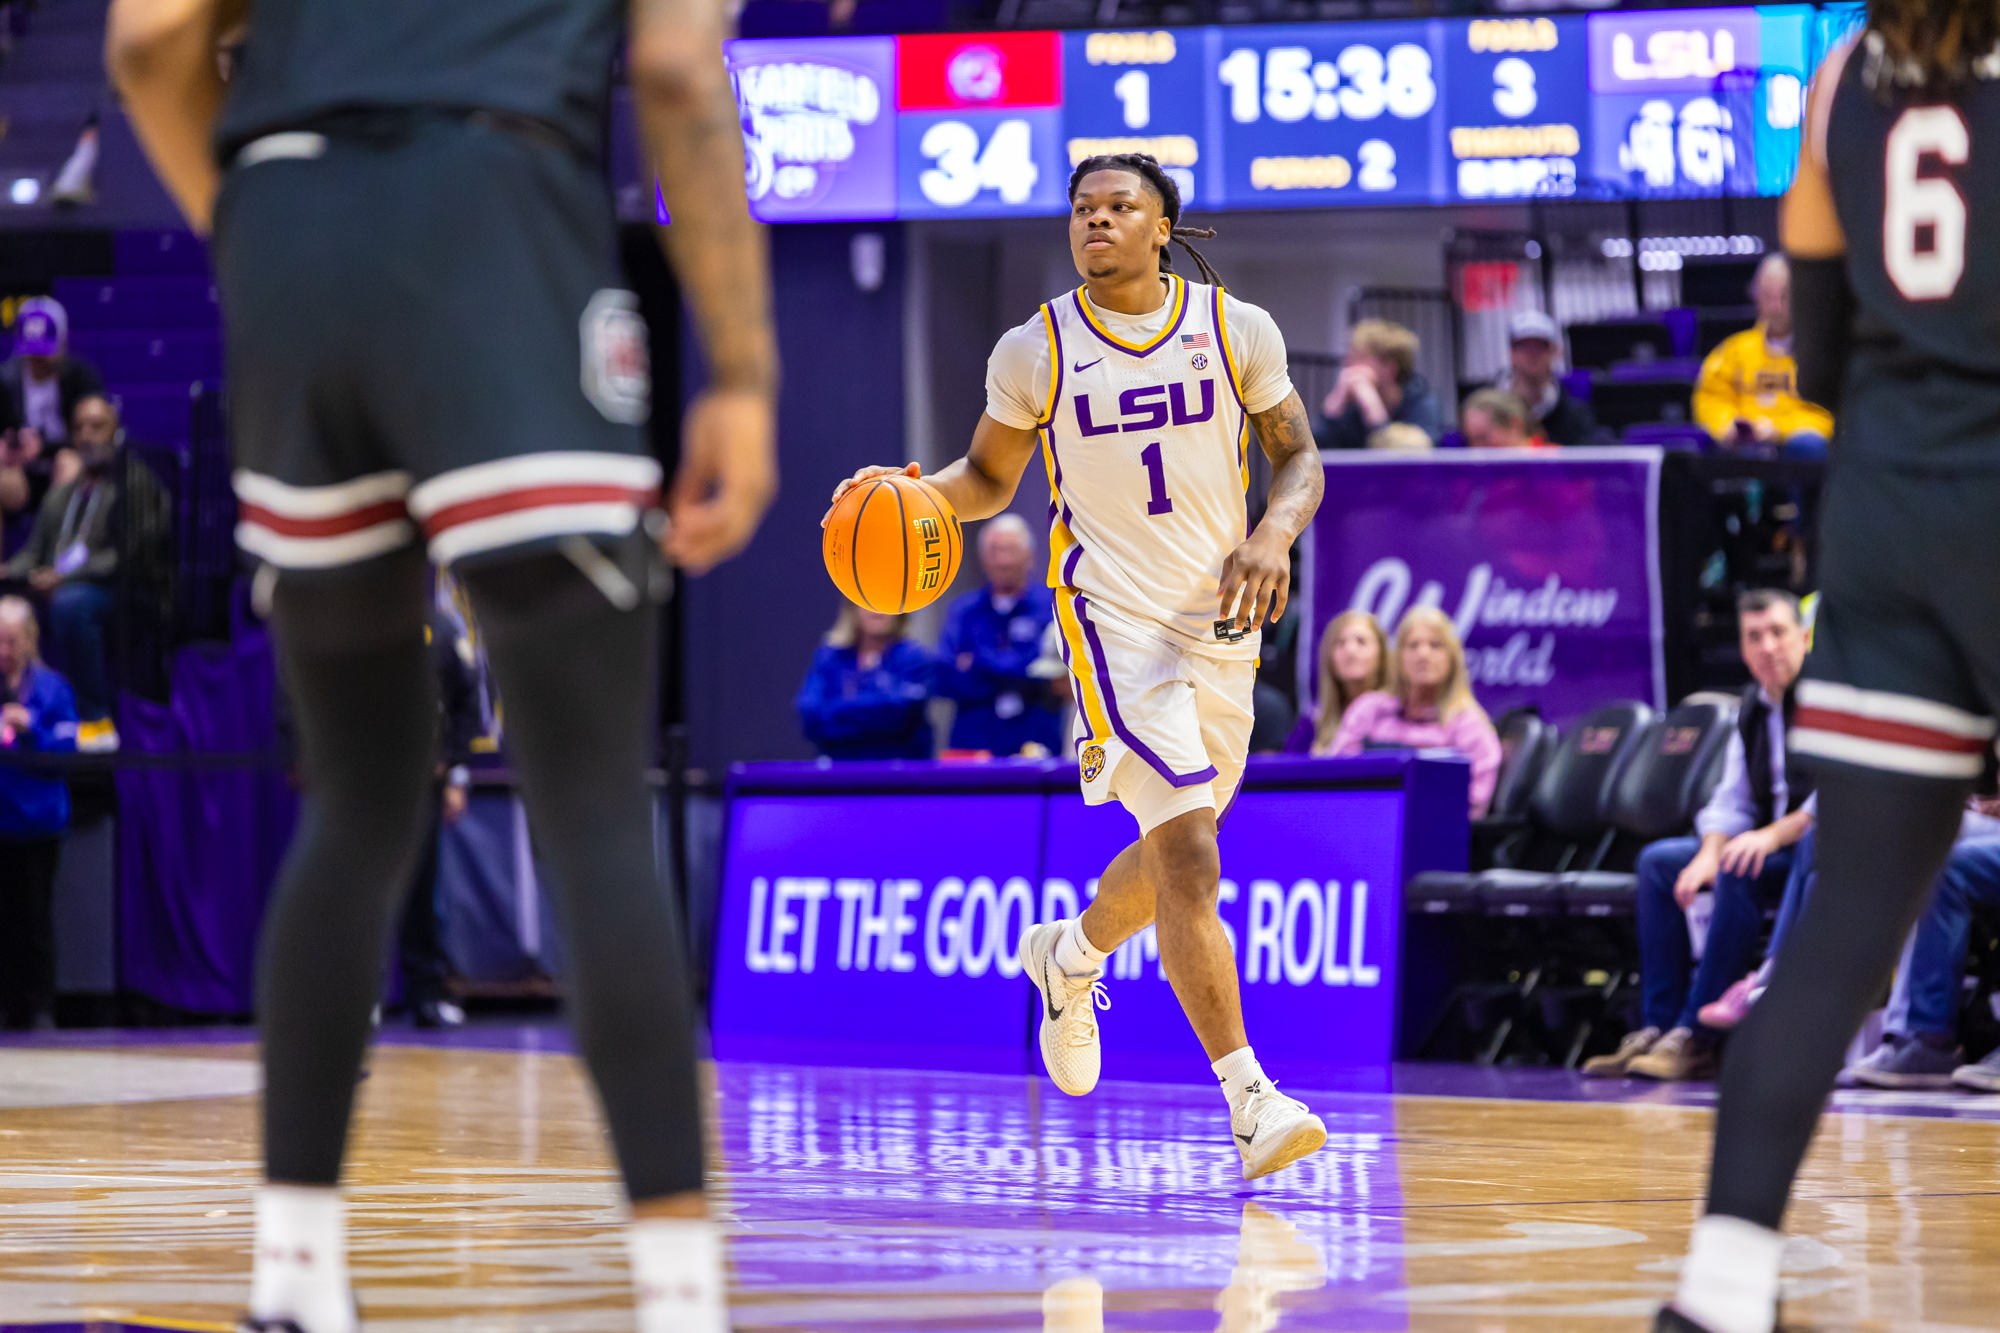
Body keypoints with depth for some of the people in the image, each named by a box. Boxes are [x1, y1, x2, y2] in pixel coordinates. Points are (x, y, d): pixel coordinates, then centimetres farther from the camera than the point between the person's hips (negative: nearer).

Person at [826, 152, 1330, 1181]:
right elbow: (990, 478, 10)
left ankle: (1070, 956, 52)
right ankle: (1251, 1104, -22)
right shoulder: (1035, 352, -3)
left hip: (1221, 622, 4)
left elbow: (1298, 458, 6)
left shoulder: (1237, 330, 0)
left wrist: (1275, 534, -15)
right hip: (1116, 622, -4)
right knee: (1189, 857, -18)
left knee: (1180, 853, 19)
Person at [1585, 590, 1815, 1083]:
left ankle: (1695, 1038, -31)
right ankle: (1658, 1028, -11)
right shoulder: (1754, 707, 14)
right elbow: (1732, 799, 13)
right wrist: (1710, 853, -8)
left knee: (1740, 872, -34)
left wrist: (1774, 835, -30)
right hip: (1775, 846, 9)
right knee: (1657, 861, -4)